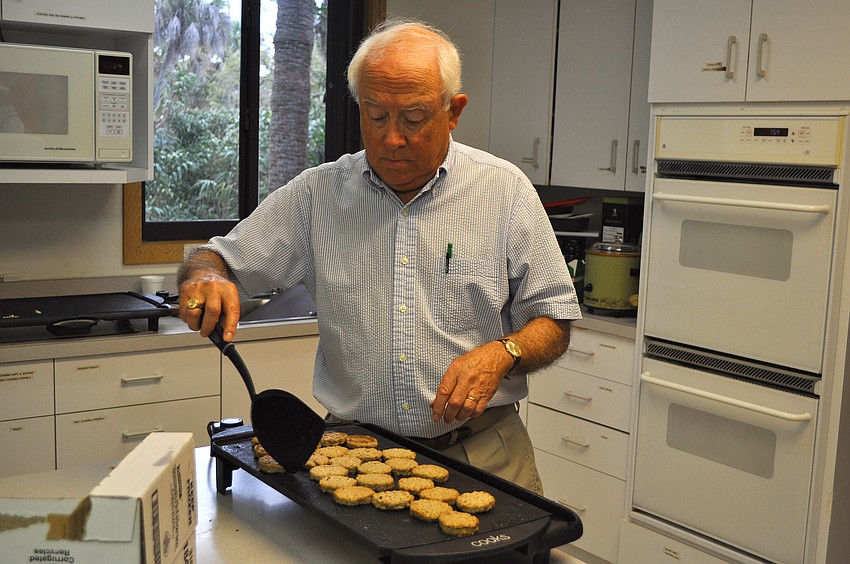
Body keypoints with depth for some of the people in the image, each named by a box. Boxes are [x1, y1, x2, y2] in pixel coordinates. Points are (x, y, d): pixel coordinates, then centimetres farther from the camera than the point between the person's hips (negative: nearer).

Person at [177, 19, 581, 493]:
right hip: (354, 453, 1)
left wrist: (501, 353, -16)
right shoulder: (317, 193, 4)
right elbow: (217, 260, 9)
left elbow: (554, 322, 4)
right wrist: (205, 278, -14)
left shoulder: (506, 190, 1)